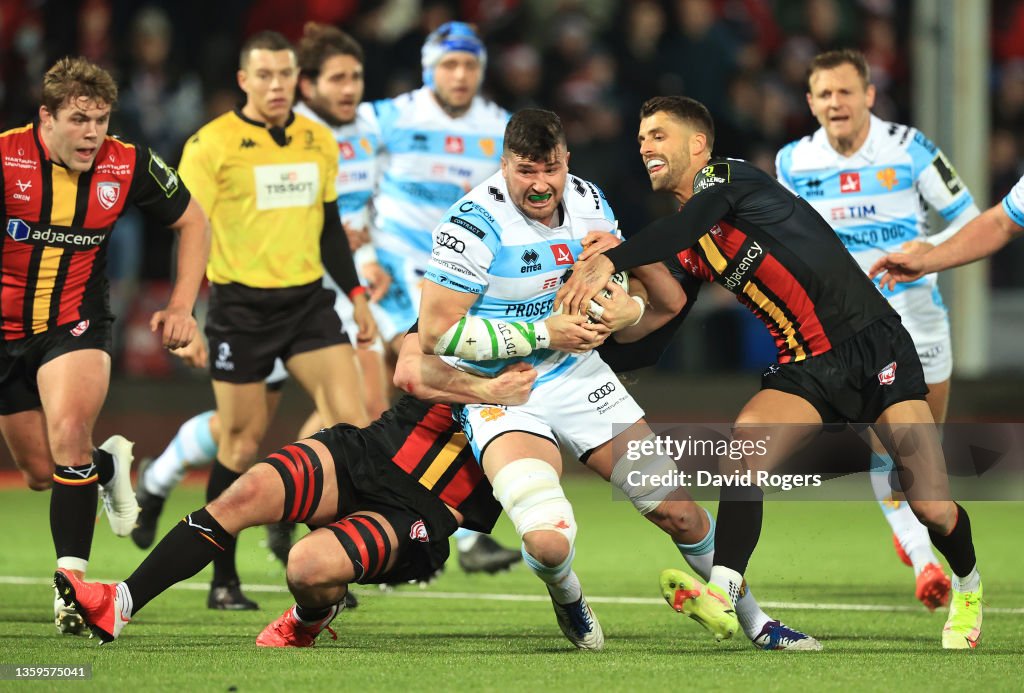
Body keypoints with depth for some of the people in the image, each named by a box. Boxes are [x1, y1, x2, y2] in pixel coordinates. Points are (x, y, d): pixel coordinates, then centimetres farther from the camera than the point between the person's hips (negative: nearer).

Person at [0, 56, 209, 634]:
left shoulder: (128, 166, -12)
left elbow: (193, 223, 5)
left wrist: (182, 307, 0)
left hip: (76, 325, -1)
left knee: (69, 434, -28)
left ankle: (71, 577, -22)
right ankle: (109, 464, 43)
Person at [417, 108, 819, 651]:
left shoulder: (589, 202, 0)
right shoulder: (474, 224, -20)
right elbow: (435, 332, -21)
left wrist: (630, 309, -13)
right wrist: (543, 333, -23)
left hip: (578, 375, 6)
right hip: (500, 397, -6)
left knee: (678, 513, 3)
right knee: (548, 541, -28)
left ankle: (754, 622, 25)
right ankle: (567, 598, 9)